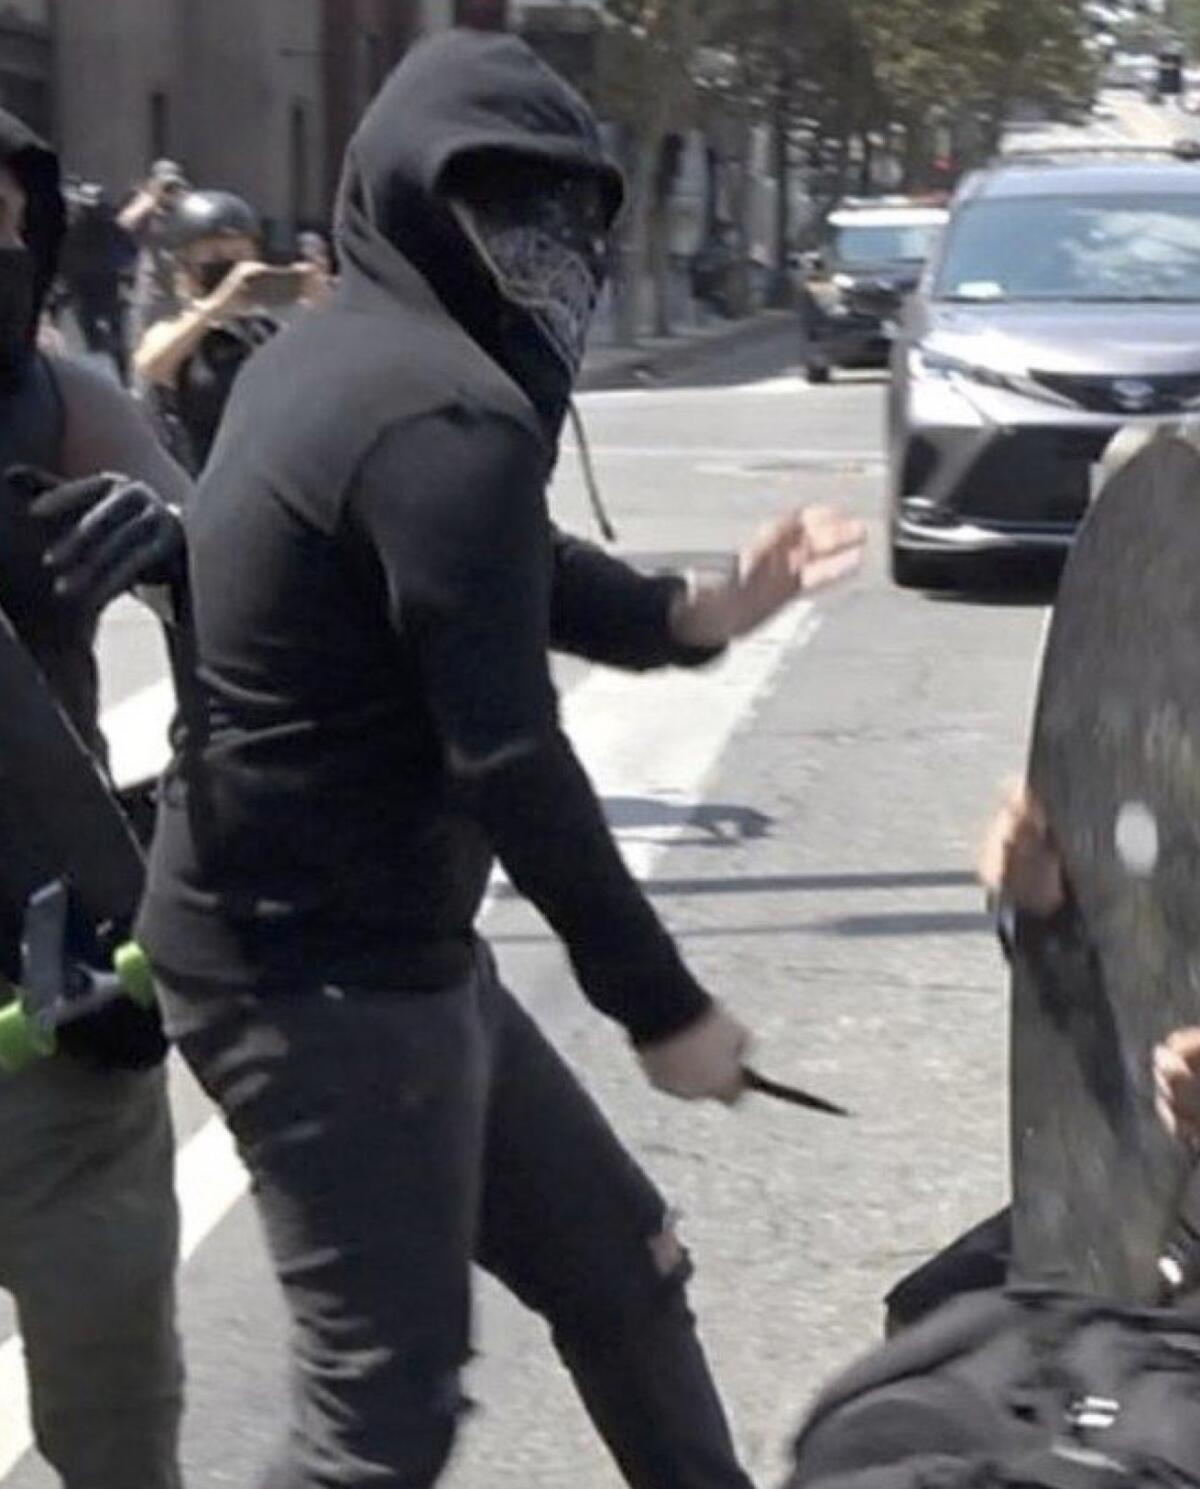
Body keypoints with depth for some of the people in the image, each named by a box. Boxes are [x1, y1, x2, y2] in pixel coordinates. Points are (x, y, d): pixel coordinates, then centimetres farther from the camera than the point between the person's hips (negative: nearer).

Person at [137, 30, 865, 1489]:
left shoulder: (336, 358, 11)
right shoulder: (448, 409, -21)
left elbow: (513, 575, 23)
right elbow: (506, 761, -24)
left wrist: (697, 611, 5)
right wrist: (662, 1007, -16)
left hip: (369, 940, 11)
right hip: (324, 977, -11)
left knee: (617, 1261, 19)